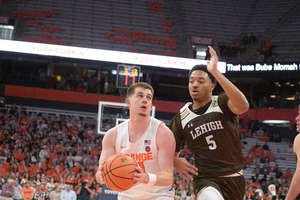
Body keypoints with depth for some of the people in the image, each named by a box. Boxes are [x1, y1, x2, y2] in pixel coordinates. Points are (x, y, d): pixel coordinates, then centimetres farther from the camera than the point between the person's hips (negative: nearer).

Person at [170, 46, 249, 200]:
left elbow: (243, 106, -26)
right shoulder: (180, 119, 7)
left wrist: (216, 73, -30)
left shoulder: (222, 103, -1)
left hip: (233, 178, 1)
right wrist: (175, 162, -9)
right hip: (205, 179, -1)